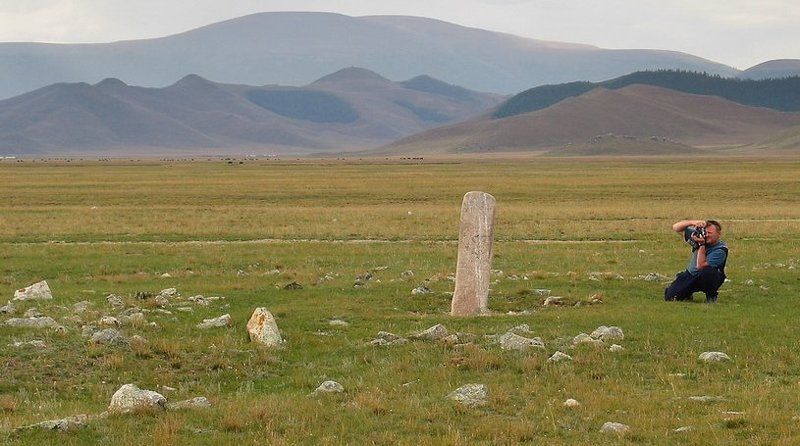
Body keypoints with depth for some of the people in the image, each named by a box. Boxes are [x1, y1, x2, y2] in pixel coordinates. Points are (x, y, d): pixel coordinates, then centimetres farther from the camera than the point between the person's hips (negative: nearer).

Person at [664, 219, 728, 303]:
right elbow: (676, 228, -7)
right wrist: (693, 222, -24)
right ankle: (687, 294, 21)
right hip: (690, 274, 4)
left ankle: (711, 296, -12)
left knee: (707, 271, -41)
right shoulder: (699, 236, -7)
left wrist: (702, 245, -32)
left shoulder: (720, 250, -22)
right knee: (670, 296, -14)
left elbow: (701, 266, -32)